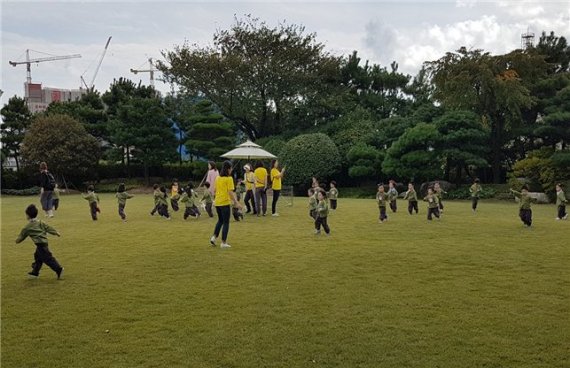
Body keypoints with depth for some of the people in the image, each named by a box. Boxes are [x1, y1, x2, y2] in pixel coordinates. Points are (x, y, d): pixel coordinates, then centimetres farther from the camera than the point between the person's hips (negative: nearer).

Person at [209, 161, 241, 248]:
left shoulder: (218, 178, 9)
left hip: (217, 202, 7)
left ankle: (214, 237, 9)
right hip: (225, 203, -6)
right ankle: (223, 243, 5)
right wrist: (236, 202, -16)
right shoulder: (229, 179, -11)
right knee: (226, 223, 3)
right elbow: (230, 192, -17)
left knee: (220, 220, 22)